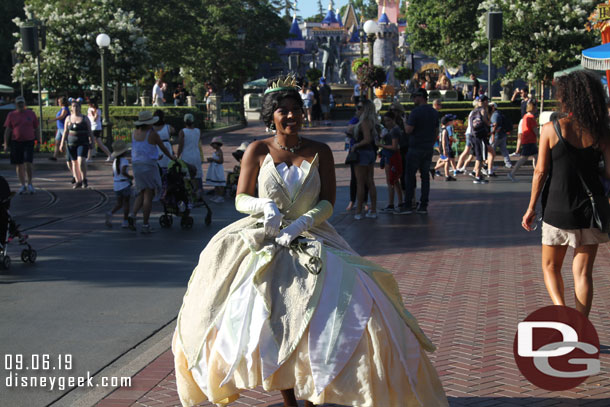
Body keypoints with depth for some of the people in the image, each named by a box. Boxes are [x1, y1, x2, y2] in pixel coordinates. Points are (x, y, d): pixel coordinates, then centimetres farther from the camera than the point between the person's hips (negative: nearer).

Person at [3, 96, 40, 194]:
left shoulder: (31, 114, 6)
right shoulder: (11, 115, 6)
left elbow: (36, 129, 11)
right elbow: (7, 130, 5)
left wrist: (38, 142, 7)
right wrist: (6, 144, -1)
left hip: (29, 142, -2)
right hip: (16, 142, 2)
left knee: (28, 164, -11)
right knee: (19, 165, 6)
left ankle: (29, 184, 6)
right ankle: (23, 185, 17)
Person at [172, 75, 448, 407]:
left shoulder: (319, 152, 5)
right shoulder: (258, 151, 3)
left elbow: (327, 202, 1)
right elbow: (241, 199, 3)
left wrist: (300, 223, -15)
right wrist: (266, 206, -18)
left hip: (312, 240, 1)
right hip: (264, 242, -1)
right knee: (272, 317, -14)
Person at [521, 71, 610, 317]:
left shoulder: (552, 129, -8)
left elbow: (541, 171, -6)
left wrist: (531, 208, 2)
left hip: (557, 210, -2)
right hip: (590, 213, 2)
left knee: (550, 267, 15)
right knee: (583, 273, 10)